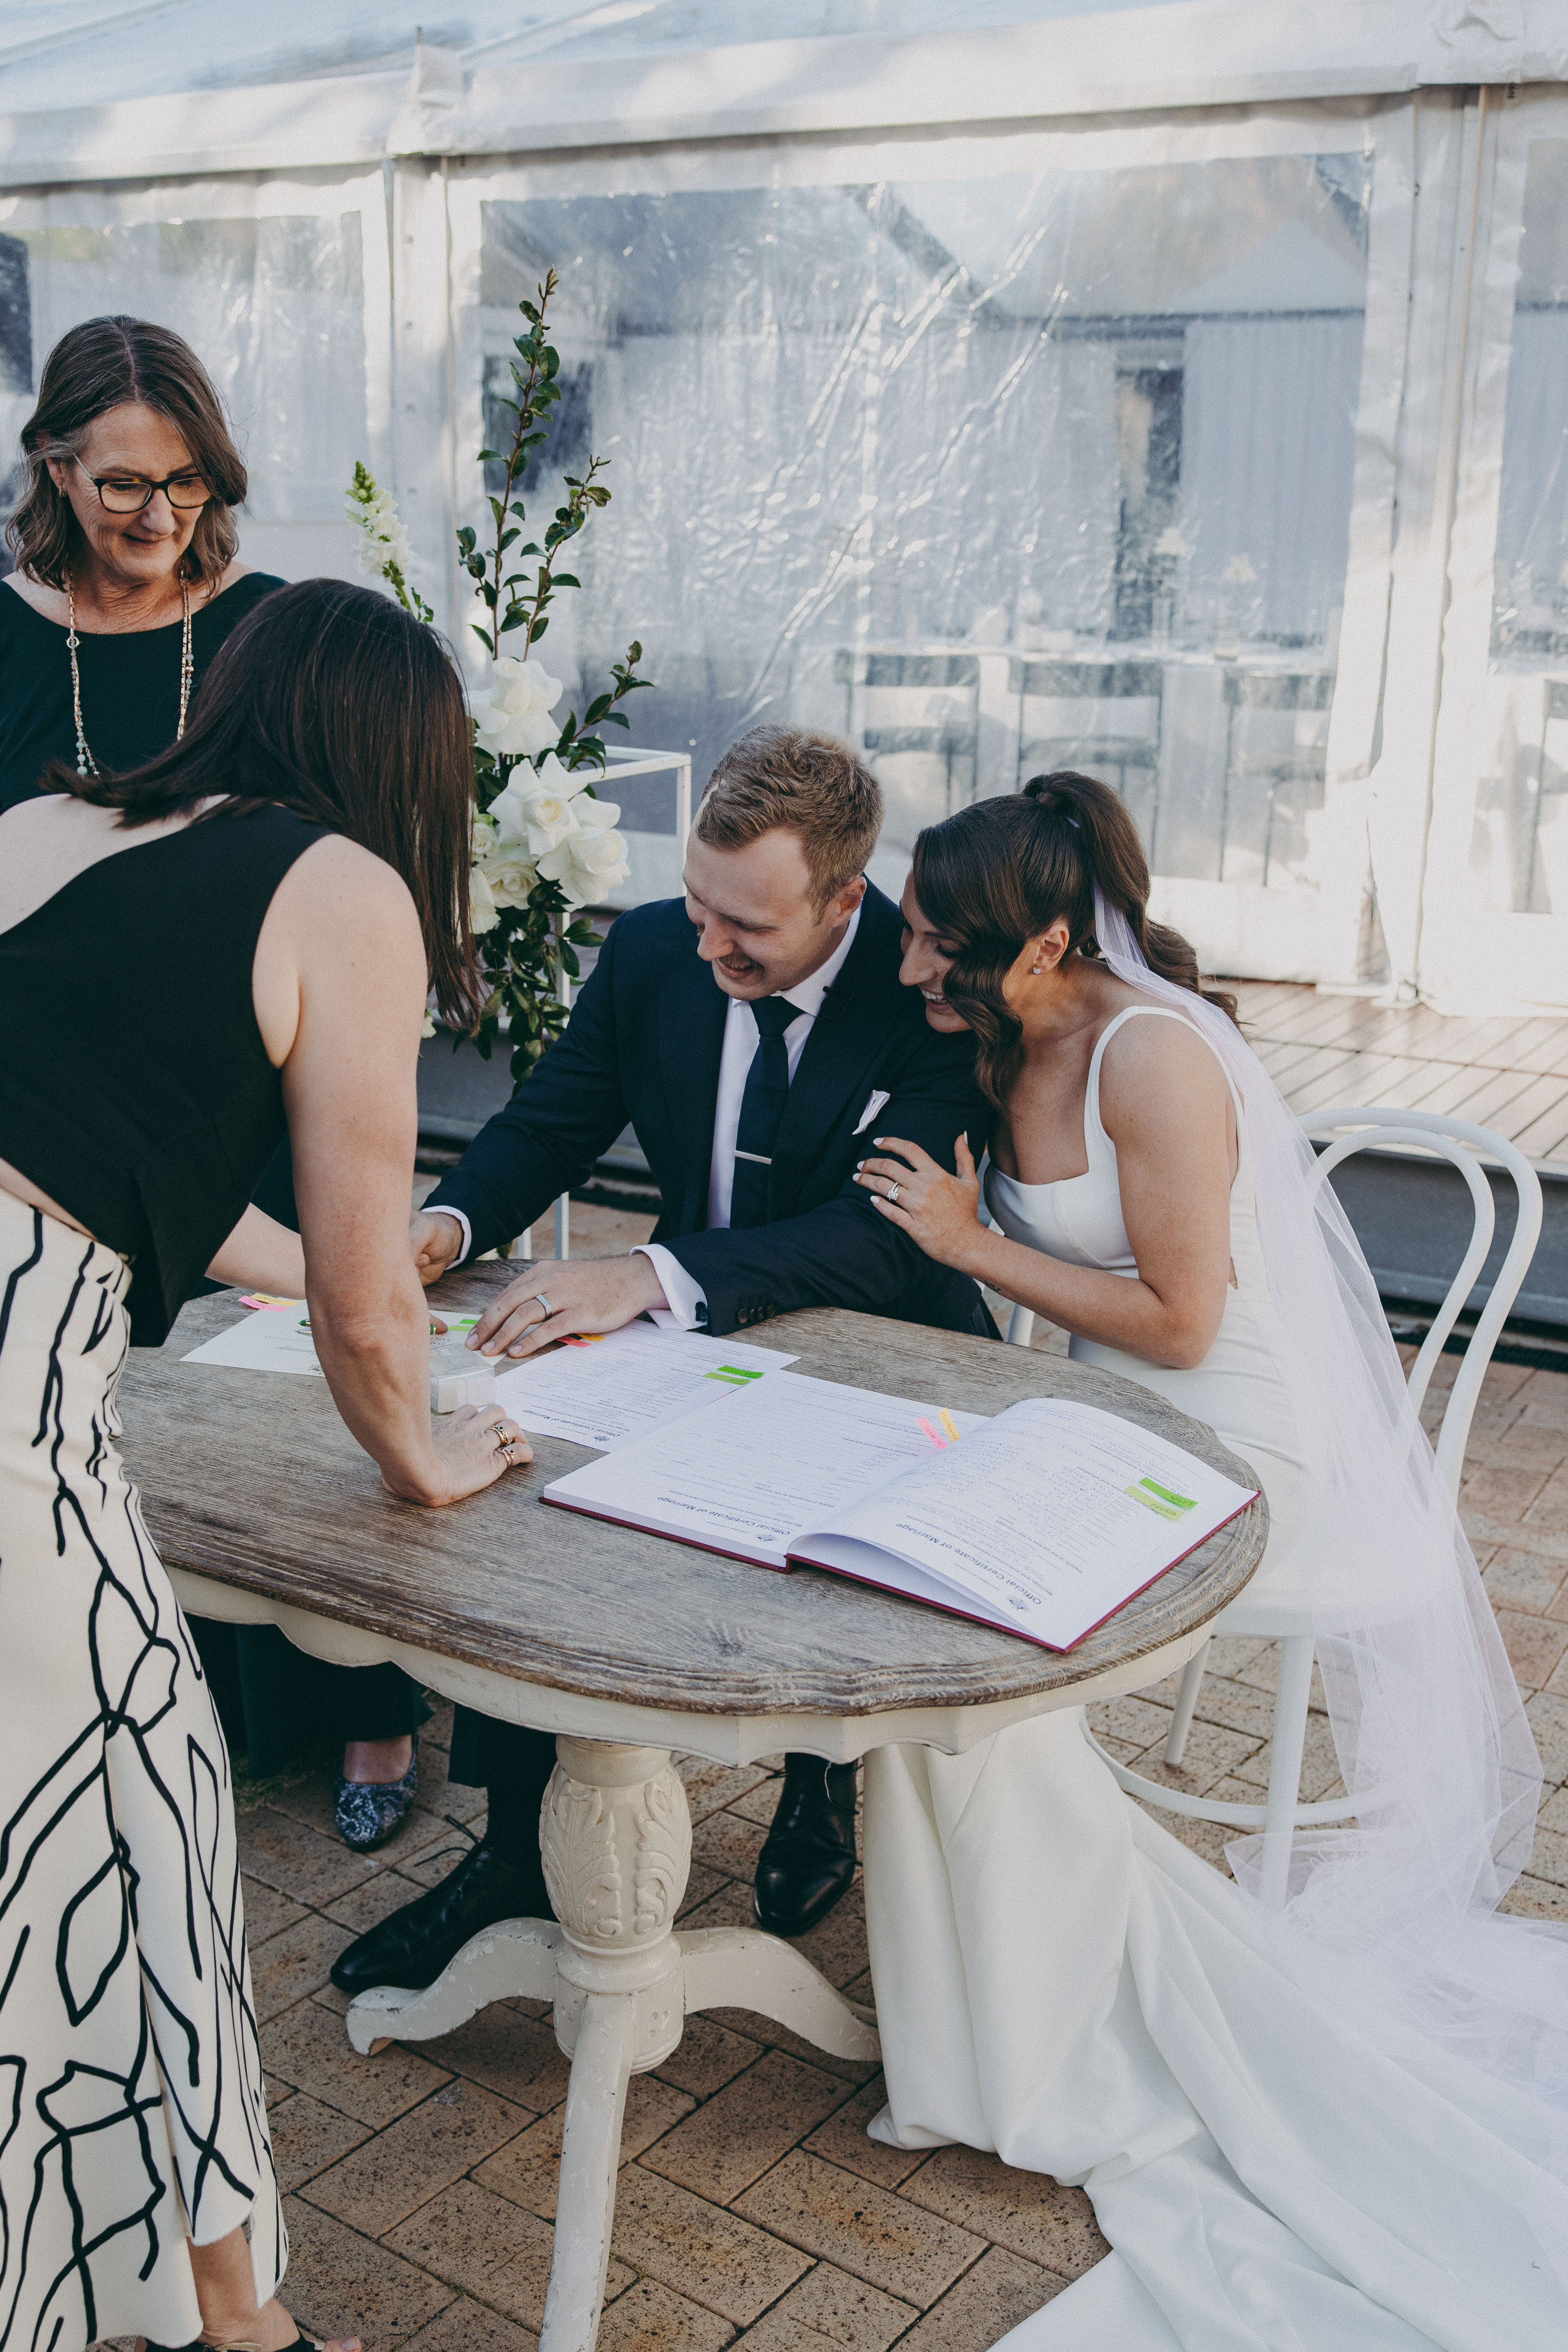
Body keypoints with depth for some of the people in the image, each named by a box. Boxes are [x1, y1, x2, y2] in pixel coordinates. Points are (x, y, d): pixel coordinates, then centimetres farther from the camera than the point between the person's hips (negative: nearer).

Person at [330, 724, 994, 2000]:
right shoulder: (653, 950, -6)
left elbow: (887, 1236, -30)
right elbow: (551, 1120, 4)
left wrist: (652, 1274, -42)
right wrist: (449, 1222, -19)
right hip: (697, 1329, 4)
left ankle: (824, 1778, 3)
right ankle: (522, 1847, -1)